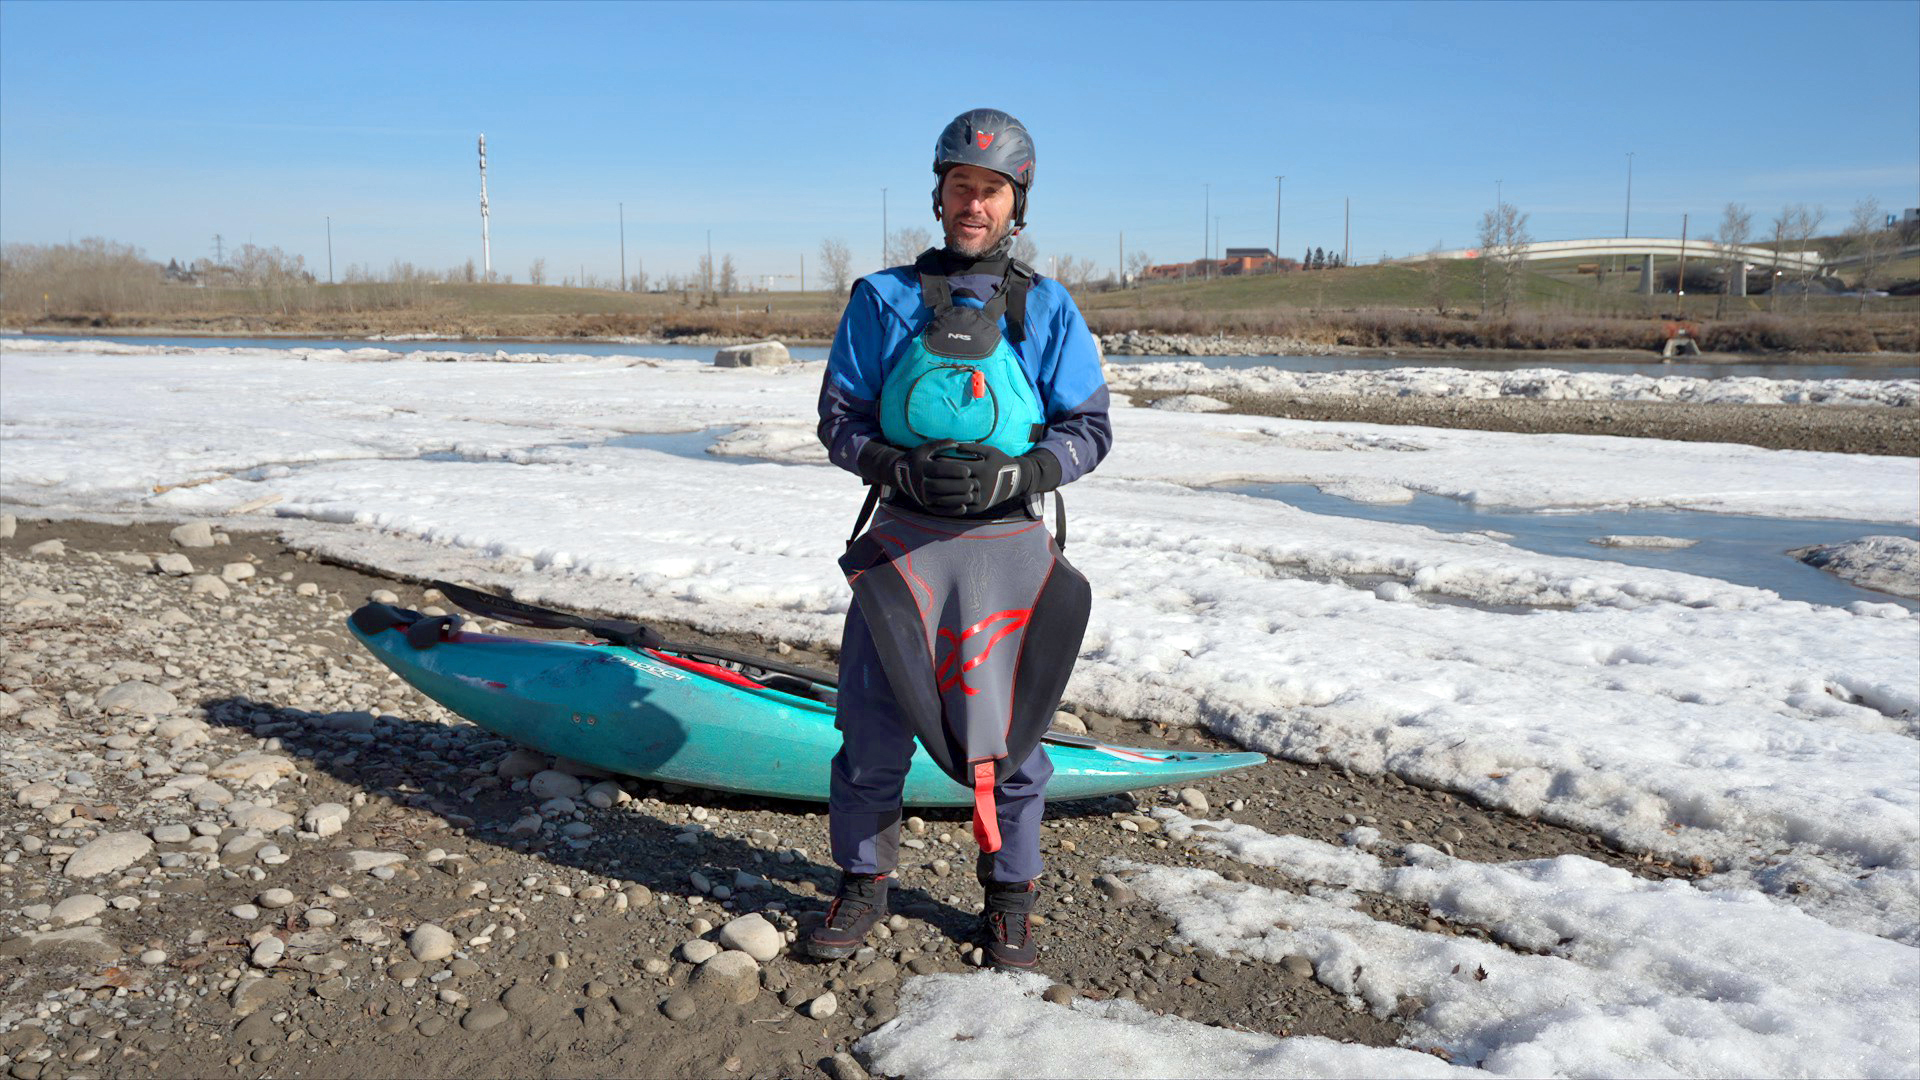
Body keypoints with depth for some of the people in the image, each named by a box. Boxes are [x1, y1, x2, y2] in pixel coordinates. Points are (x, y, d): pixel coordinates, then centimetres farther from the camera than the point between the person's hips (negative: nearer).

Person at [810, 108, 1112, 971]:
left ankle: (1009, 899, 26)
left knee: (1008, 727, 7)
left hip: (1010, 543, 0)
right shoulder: (884, 300, 6)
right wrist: (903, 468, -15)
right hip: (905, 539, 0)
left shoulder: (1047, 308, 6)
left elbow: (1087, 430, 4)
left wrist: (1014, 474, -15)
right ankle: (864, 883, 25)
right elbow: (838, 418, 5)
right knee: (872, 724, 3)